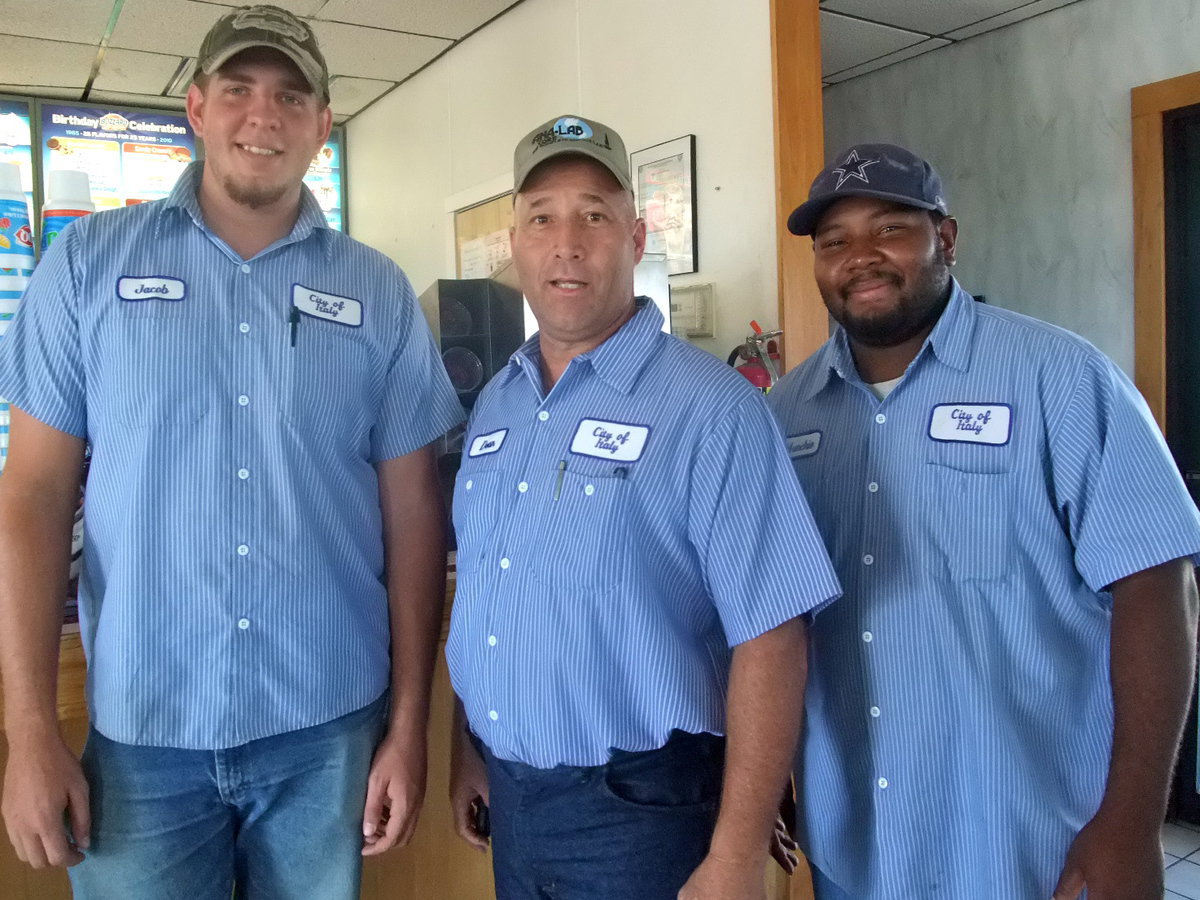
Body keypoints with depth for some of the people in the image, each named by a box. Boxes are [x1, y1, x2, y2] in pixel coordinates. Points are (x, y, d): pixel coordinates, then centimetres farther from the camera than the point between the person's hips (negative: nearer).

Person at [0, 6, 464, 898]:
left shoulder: (379, 292, 1)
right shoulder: (90, 260, 0)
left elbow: (412, 513, 1)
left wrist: (409, 722, 0)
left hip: (329, 728, 1)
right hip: (141, 730, 0)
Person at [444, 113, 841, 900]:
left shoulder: (711, 407, -17)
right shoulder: (494, 403, 5)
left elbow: (769, 638, -19)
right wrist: (468, 747, 13)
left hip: (639, 807, -6)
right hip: (509, 795, 6)